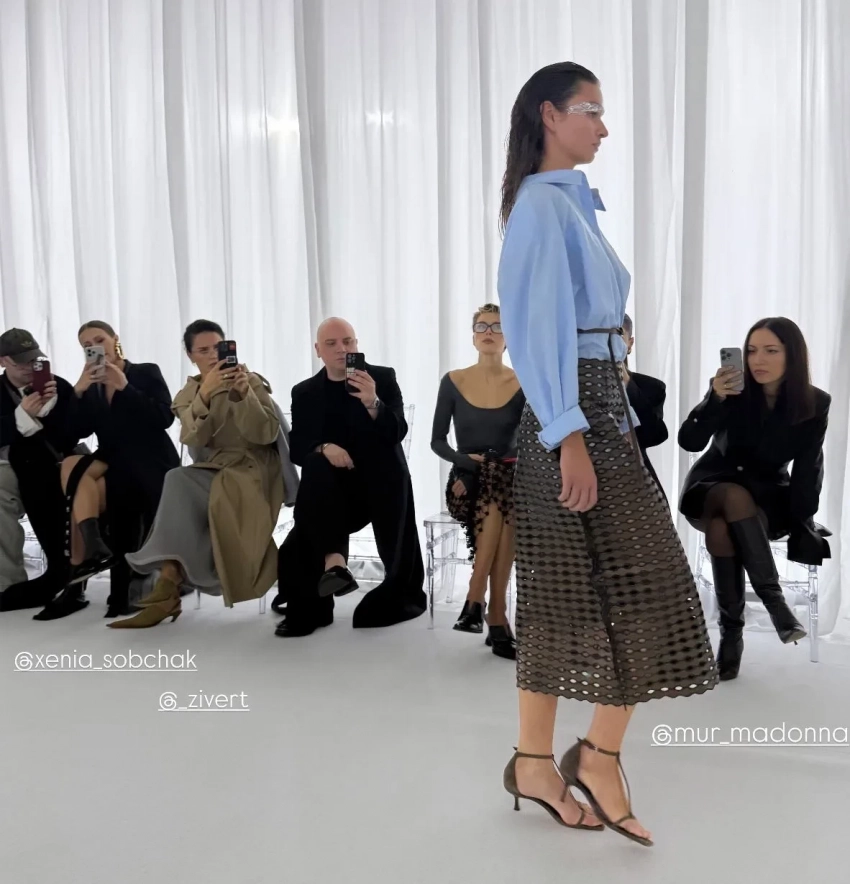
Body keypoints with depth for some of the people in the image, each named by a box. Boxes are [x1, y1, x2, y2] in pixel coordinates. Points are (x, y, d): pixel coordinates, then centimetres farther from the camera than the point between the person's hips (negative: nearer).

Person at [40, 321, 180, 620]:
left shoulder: (147, 372, 3)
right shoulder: (91, 387, 16)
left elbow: (164, 418, -12)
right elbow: (79, 432, 1)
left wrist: (124, 387, -16)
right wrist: (79, 392, -11)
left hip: (150, 463, -5)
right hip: (113, 462, 5)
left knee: (78, 483, -28)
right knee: (72, 465, -28)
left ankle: (76, 584, -21)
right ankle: (94, 548, -33)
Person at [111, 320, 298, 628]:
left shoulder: (252, 382, 3)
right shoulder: (188, 394, 12)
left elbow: (266, 435, -12)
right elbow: (193, 439, -10)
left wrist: (244, 393, -25)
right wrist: (205, 394, -24)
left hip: (251, 470, -3)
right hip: (210, 472, 3)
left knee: (178, 482, -32)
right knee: (178, 482, -33)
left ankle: (169, 587, -27)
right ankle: (169, 590, -35)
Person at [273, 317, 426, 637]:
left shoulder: (383, 378, 4)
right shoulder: (304, 392, 11)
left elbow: (397, 432, -9)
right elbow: (297, 449, 2)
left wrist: (373, 404, -29)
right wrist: (323, 448, -21)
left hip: (381, 481, 0)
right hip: (332, 488, 1)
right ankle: (333, 558, -35)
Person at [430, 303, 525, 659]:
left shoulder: (523, 384, 1)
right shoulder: (453, 382, 2)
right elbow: (437, 441, 4)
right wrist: (466, 460, -15)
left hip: (509, 478, 1)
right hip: (467, 480, 0)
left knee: (498, 509, -35)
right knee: (501, 513, -32)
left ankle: (475, 603, -23)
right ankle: (497, 618, -24)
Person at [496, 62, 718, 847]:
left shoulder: (571, 203, 20)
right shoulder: (543, 204, -8)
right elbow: (540, 327, -16)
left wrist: (620, 420, 16)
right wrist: (572, 437, -20)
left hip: (596, 406, 9)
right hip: (573, 415, -9)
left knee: (567, 589, 9)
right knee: (640, 581, -5)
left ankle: (537, 762, 18)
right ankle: (600, 754, 10)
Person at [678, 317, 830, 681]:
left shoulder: (815, 404, -10)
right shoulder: (734, 390, -14)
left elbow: (808, 472, -7)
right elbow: (689, 441, -23)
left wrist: (803, 526, -15)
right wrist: (715, 398, -38)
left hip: (768, 497, 0)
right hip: (711, 488, 0)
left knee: (721, 530, -34)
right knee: (735, 496, -37)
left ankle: (732, 632, -23)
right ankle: (773, 597, -29)